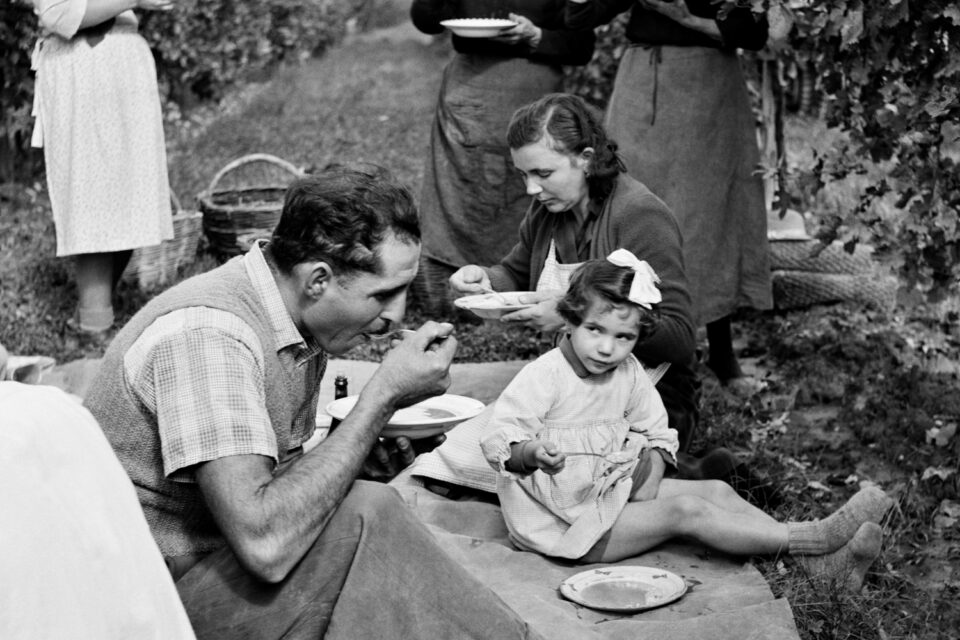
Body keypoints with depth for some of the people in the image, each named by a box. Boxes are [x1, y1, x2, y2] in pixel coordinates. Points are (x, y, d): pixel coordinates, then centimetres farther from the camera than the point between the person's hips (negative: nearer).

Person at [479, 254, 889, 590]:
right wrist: (533, 453, -43)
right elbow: (499, 444, -21)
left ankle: (822, 566, -10)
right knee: (686, 510, -20)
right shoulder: (543, 377, -19)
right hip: (566, 523, -8)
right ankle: (818, 538, -21)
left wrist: (648, 479, -10)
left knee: (715, 491, -5)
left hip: (615, 493, 8)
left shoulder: (628, 374, 2)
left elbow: (656, 436, 10)